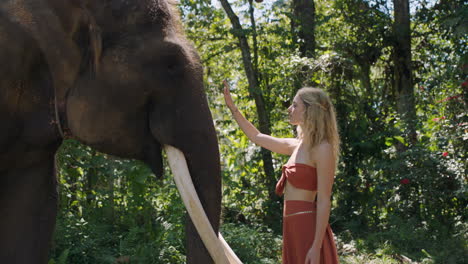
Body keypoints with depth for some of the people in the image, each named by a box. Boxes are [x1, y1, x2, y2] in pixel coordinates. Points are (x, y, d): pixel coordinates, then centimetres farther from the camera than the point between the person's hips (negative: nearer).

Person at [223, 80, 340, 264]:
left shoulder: (323, 149, -11)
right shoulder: (297, 146, 13)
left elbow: (324, 202, -16)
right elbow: (257, 137, 26)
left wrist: (316, 247, -21)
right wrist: (232, 107, 23)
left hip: (309, 227, -9)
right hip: (292, 227, 9)